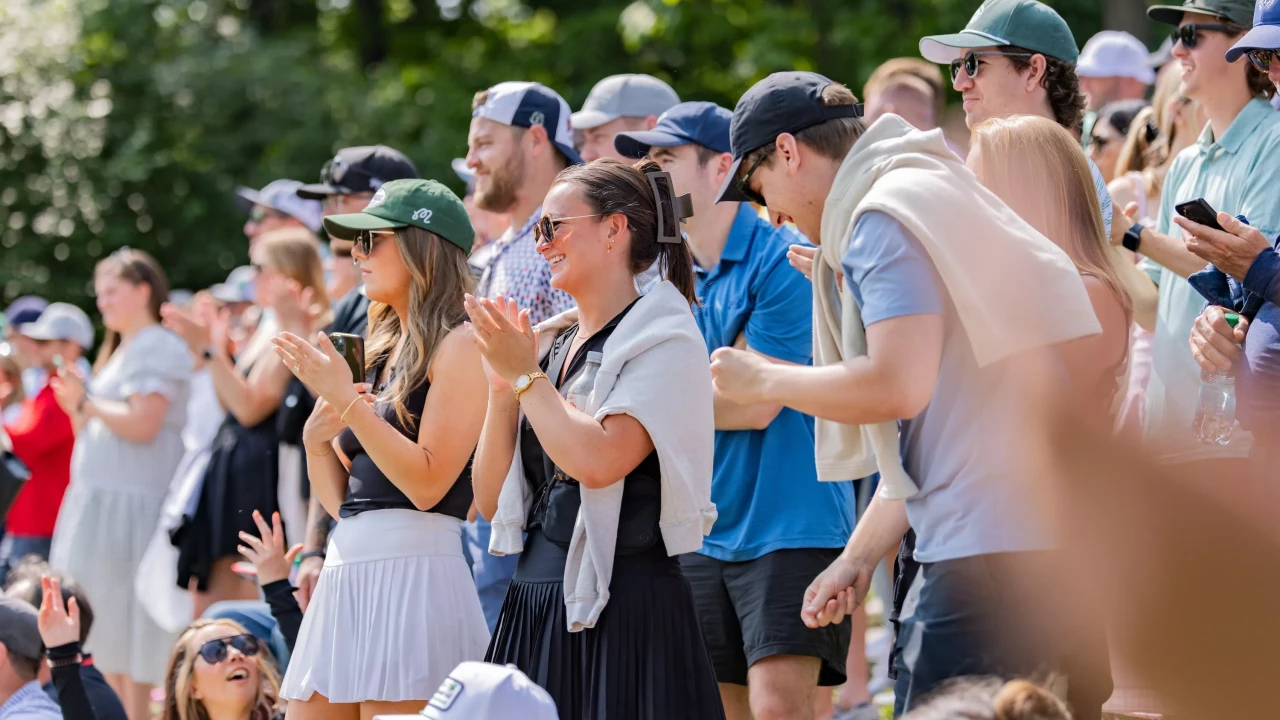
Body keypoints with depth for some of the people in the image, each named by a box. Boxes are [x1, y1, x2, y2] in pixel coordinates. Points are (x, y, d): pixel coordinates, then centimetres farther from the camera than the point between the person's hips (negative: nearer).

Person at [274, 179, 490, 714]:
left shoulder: (459, 346, -5)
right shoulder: (380, 352, 20)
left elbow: (428, 483, -16)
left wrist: (347, 402, -14)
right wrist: (317, 440, 1)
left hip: (413, 571, -8)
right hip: (345, 576, 9)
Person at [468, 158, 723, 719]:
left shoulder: (664, 342, -6)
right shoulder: (555, 348, 15)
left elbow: (598, 460, -22)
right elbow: (490, 500, 13)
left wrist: (525, 375, -9)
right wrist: (503, 386, 1)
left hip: (622, 612, -7)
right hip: (535, 609, 7)